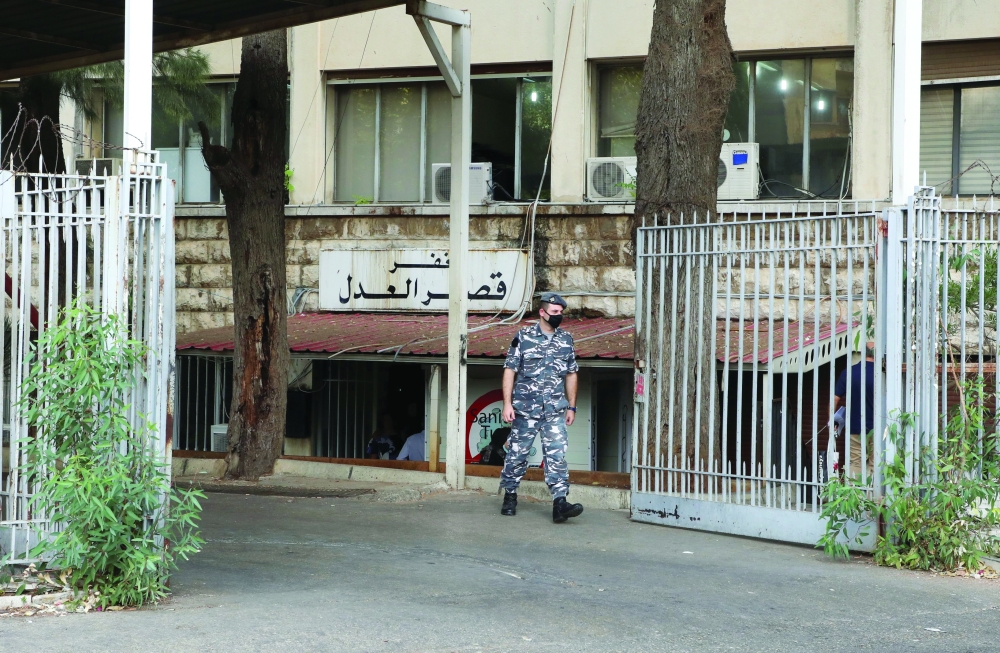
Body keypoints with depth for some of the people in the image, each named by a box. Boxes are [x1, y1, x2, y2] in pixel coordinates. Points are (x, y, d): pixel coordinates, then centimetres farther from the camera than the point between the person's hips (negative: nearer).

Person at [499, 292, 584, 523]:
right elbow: (510, 370, -2)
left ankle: (560, 502, -14)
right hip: (525, 408, -2)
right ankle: (510, 496, 22)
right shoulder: (523, 337, -2)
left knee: (557, 455, -8)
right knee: (517, 453, 6)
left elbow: (571, 374, 16)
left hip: (555, 411, 2)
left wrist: (571, 407, 13)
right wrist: (507, 403, -9)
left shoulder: (566, 340, 9)